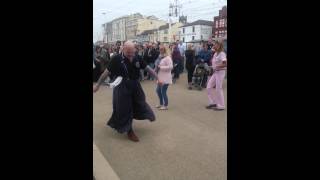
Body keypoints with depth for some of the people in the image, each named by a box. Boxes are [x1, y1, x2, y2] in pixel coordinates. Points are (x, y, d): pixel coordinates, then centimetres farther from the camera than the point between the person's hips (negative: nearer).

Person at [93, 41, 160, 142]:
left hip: (135, 87, 4)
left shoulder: (137, 58, -6)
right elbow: (106, 73, -9)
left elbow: (148, 68, 3)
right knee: (124, 109, 5)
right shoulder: (116, 59, -16)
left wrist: (158, 78, 2)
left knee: (140, 103, 19)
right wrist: (97, 85, -4)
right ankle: (129, 131, 22)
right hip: (122, 89, -4)